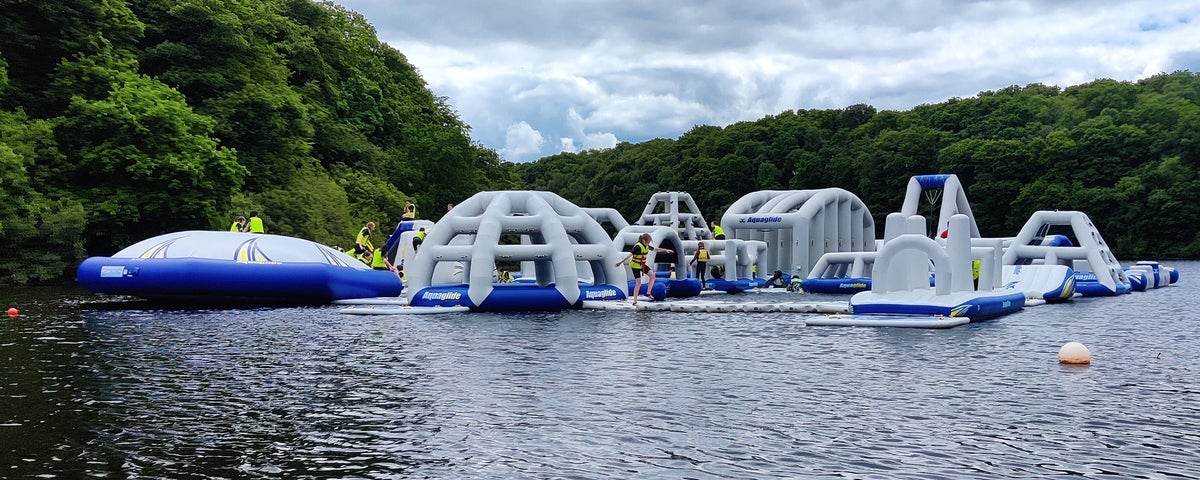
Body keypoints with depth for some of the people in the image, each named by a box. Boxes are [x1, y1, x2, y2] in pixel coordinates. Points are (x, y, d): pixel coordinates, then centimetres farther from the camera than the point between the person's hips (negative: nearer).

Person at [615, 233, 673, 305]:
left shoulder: (646, 246, 1)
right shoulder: (638, 246, -24)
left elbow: (655, 249, 15)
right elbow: (630, 254, -30)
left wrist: (666, 250, 15)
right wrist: (621, 262, -35)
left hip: (643, 265, 7)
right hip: (635, 265, -7)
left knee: (652, 275, -10)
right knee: (638, 283, -6)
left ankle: (648, 293, -1)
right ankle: (635, 301, 3)